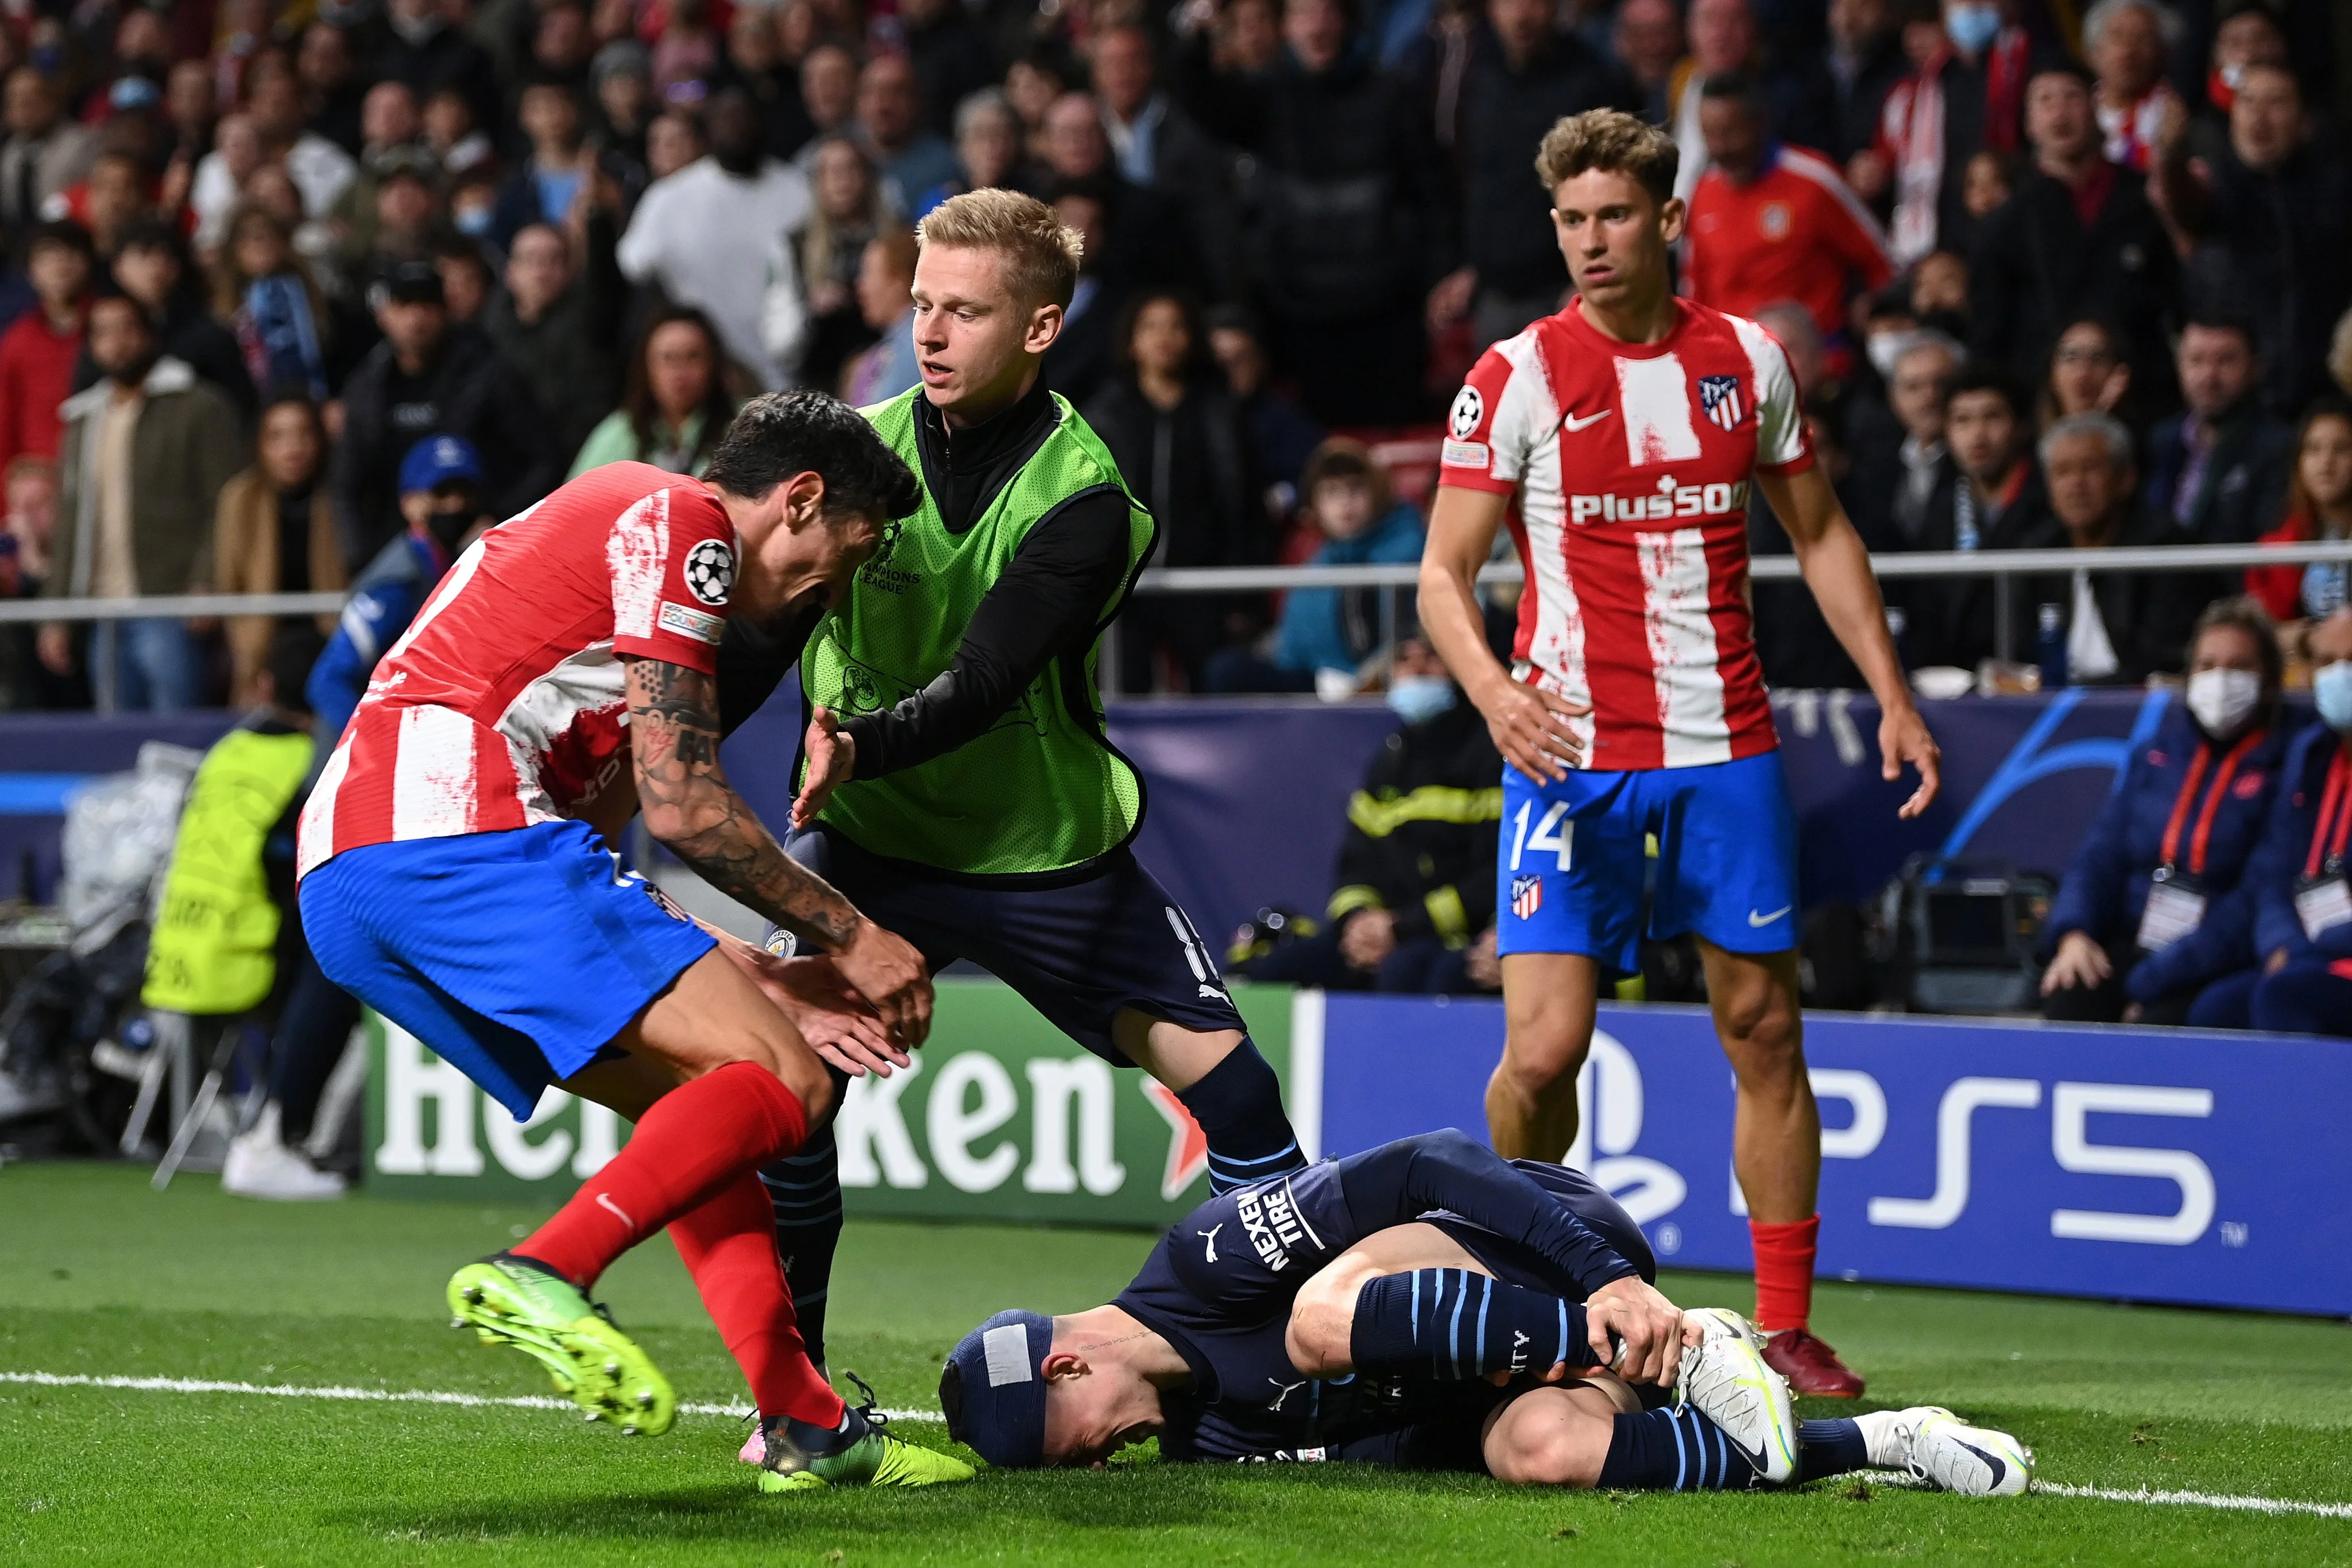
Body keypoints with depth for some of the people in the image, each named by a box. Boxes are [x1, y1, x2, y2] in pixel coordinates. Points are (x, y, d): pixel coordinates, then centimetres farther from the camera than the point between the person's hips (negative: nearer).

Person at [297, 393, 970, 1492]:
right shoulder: (681, 524, 3)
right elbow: (680, 804, -6)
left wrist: (766, 984, 22)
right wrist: (848, 936, 5)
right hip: (458, 831, -10)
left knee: (702, 1102, 15)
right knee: (782, 1084, -12)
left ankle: (804, 1425, 5)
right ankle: (542, 1277, -31)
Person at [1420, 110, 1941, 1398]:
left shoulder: (1747, 360, 6)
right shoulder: (1516, 377, -4)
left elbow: (1819, 534, 17)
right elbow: (1444, 575, -3)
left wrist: (1893, 697, 10)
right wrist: (1492, 688, -22)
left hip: (1726, 746, 3)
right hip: (1571, 748, -3)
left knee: (1764, 1028, 5)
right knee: (1543, 1049, -11)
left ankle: (1785, 1329, 14)